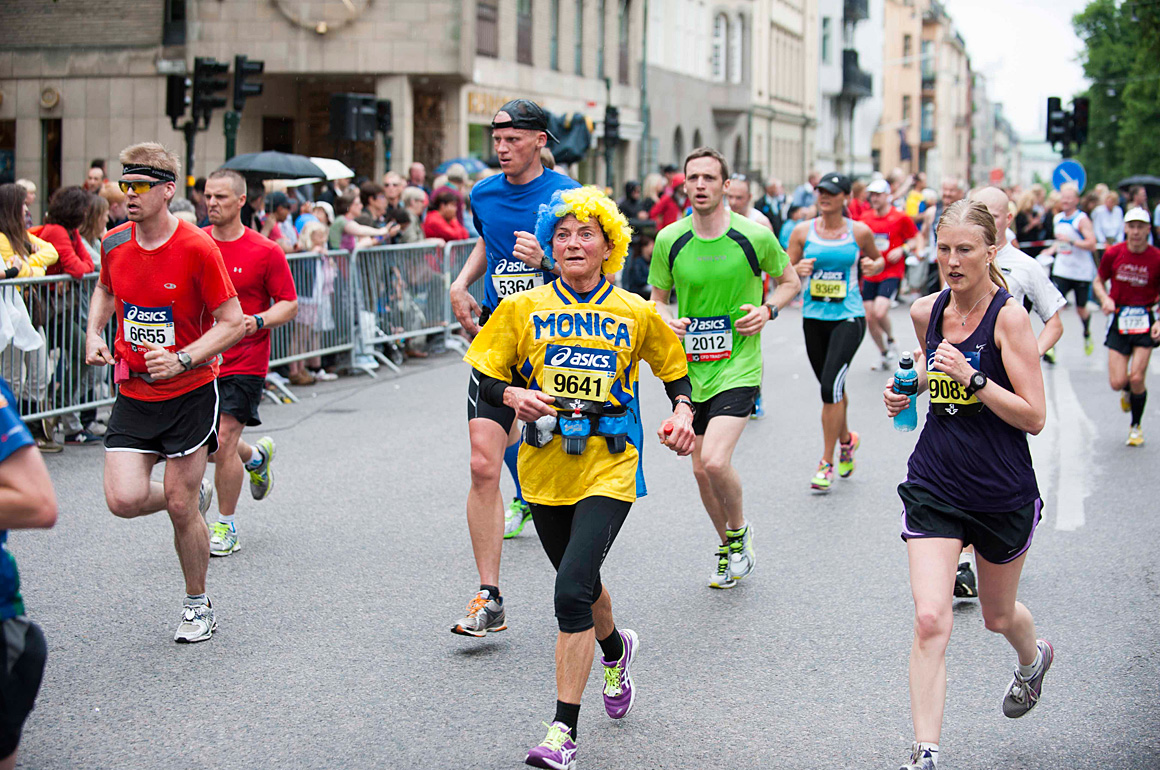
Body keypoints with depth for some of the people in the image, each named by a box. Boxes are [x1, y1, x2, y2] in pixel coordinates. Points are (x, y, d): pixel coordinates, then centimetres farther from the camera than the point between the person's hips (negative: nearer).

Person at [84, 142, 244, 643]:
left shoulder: (198, 248, -16)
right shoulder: (114, 244, 0)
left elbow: (232, 323, -12)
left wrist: (182, 359, -25)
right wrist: (94, 335, 4)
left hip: (189, 393, -4)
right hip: (133, 394, 4)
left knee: (180, 505, 0)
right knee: (124, 500, -9)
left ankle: (197, 604, 23)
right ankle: (195, 494, 25)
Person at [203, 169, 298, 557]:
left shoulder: (266, 251, -7)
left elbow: (289, 303, -1)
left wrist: (258, 322, -19)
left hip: (244, 362, -4)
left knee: (223, 441, -9)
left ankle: (226, 528, 7)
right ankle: (256, 457, 42)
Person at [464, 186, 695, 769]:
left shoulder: (636, 313, 2)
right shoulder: (524, 309, 3)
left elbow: (675, 368, 17)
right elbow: (484, 377, 4)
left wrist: (683, 412, -1)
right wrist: (513, 395, -17)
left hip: (609, 466, -3)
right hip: (545, 466, 3)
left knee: (572, 590, -18)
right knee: (581, 584, 20)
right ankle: (615, 651, 55)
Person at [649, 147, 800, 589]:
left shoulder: (755, 236, -8)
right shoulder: (669, 240, -1)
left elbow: (790, 281, 9)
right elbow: (657, 296, 13)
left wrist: (768, 310, -9)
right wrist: (666, 320, -9)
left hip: (738, 367, -4)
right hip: (689, 368, 4)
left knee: (715, 461, -20)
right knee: (701, 469, 10)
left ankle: (739, 531, 10)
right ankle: (729, 549, 32)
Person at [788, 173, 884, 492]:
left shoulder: (859, 231, -1)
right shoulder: (803, 232, 2)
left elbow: (878, 259, 17)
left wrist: (874, 266, -6)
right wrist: (799, 270, -15)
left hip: (848, 317, -3)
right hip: (814, 317, 3)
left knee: (831, 385, -16)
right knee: (832, 388, 14)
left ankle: (826, 463, -7)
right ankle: (846, 440, 43)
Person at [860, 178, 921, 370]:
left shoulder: (900, 218, -5)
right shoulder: (865, 218, 6)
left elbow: (917, 239, 3)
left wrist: (902, 249, -14)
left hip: (891, 273, -5)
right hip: (870, 274, 5)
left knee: (879, 312, -22)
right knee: (869, 318, 1)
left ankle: (891, 340, 9)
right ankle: (885, 354, 22)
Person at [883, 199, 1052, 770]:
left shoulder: (1008, 317, -15)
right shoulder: (925, 312, 0)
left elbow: (1034, 417, -17)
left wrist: (974, 380, -28)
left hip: (1003, 493, -2)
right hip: (934, 485, 2)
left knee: (997, 615, 20)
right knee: (930, 620, -13)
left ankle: (1033, 657, 57)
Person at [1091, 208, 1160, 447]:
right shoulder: (1113, 253, -4)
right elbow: (1099, 281, 11)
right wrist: (1105, 299, -10)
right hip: (1119, 319, 1)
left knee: (1137, 378, -10)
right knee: (1117, 382, -6)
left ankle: (1136, 427, 15)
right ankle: (1129, 392, 34)